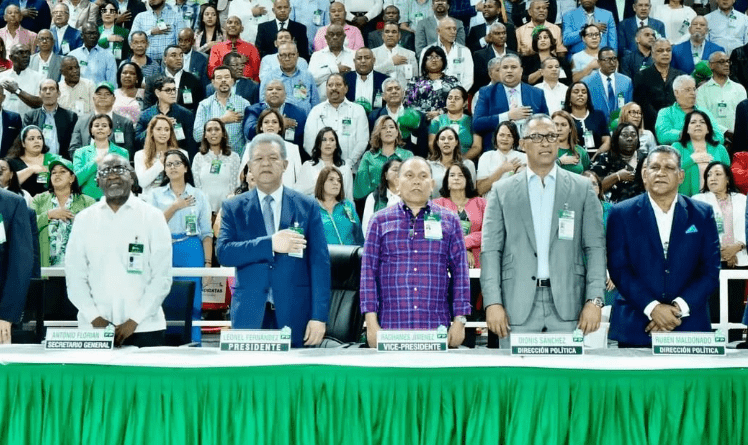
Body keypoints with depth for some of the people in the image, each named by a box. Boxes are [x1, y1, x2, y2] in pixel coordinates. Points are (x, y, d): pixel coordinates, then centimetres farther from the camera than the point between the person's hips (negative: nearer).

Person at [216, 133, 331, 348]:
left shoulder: (307, 206, 6)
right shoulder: (233, 208, 8)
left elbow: (320, 263, 1)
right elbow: (223, 252, -5)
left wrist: (319, 316, -7)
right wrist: (269, 244, -17)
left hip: (294, 314, 0)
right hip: (250, 314, 0)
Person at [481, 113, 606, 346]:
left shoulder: (582, 188, 9)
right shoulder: (502, 192, 9)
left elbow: (595, 248, 5)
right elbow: (490, 251, 4)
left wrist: (594, 300, -5)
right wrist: (492, 302, -6)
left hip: (567, 306, 0)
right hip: (517, 307, 0)